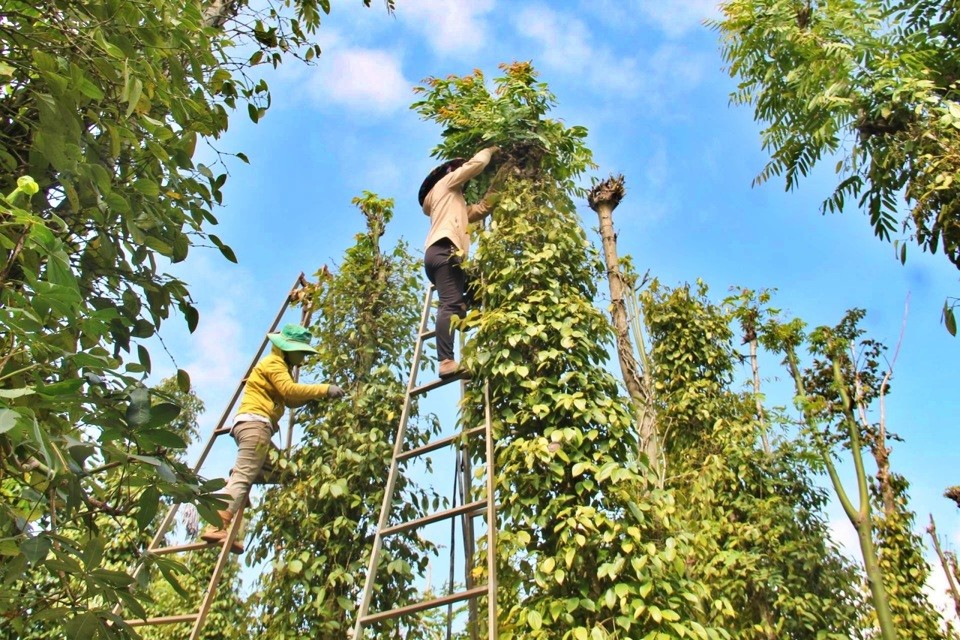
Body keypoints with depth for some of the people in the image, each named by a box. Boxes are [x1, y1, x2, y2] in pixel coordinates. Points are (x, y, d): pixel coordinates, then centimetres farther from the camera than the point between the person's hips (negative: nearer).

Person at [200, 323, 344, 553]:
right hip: (255, 422, -10)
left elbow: (290, 400, 23)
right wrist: (324, 389, -18)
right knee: (243, 476, -20)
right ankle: (217, 527, -30)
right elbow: (289, 389, -18)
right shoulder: (274, 363, 0)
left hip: (252, 424, 10)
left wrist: (314, 396, 6)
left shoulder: (279, 366, 30)